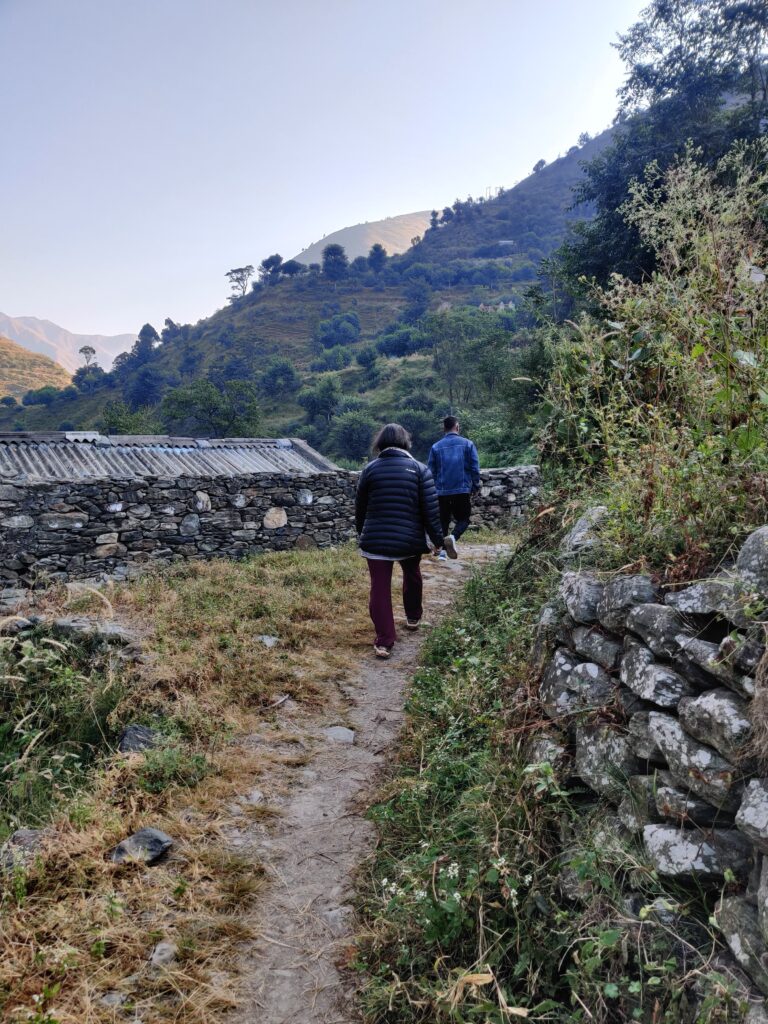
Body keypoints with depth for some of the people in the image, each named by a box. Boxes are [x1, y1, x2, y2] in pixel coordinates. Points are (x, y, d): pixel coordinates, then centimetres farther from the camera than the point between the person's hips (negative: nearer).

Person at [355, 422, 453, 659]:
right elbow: (431, 509, -7)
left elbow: (360, 507, 9)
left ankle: (384, 642, -3)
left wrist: (362, 533, 24)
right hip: (409, 539, 1)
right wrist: (438, 539, 1)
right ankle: (413, 617, 44)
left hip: (376, 540, -1)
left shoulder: (370, 468, 1)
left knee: (380, 588, 1)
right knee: (412, 576, 27)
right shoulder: (419, 469, -3)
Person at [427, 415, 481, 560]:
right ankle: (453, 537, -19)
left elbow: (431, 471, 5)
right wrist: (476, 486, 9)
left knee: (443, 520, 13)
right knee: (463, 518, 8)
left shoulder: (436, 447, 2)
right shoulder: (467, 444, -1)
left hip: (442, 491, 2)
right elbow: (475, 468, -2)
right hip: (462, 490, -1)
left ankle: (442, 550, 9)